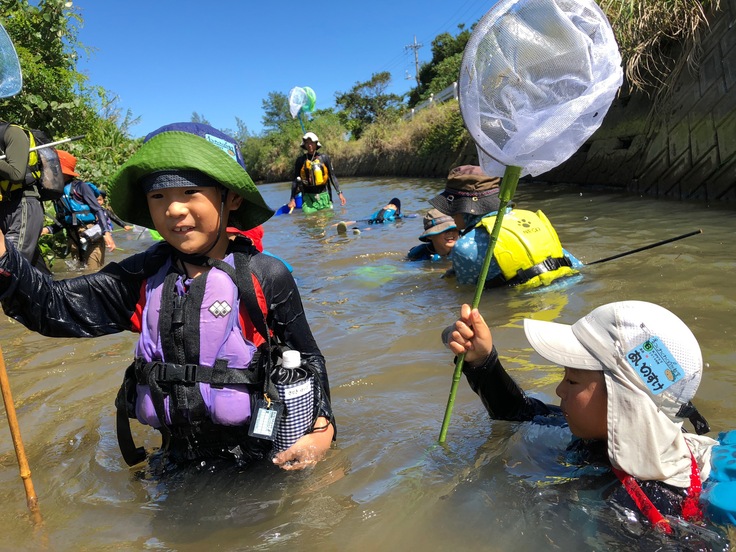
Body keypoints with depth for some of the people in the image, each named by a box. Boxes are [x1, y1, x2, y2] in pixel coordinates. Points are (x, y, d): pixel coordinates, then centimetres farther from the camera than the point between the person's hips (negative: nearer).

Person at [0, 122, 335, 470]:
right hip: (182, 456, 4)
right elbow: (56, 308, -12)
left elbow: (307, 359, -6)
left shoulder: (266, 277, -16)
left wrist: (321, 427, -18)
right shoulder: (144, 276, -4)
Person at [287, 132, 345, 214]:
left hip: (323, 195, 0)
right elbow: (295, 180, 7)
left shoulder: (324, 158, 1)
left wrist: (339, 193, 1)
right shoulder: (300, 160, 2)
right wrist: (292, 199, 3)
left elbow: (332, 176, 6)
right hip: (308, 197, 0)